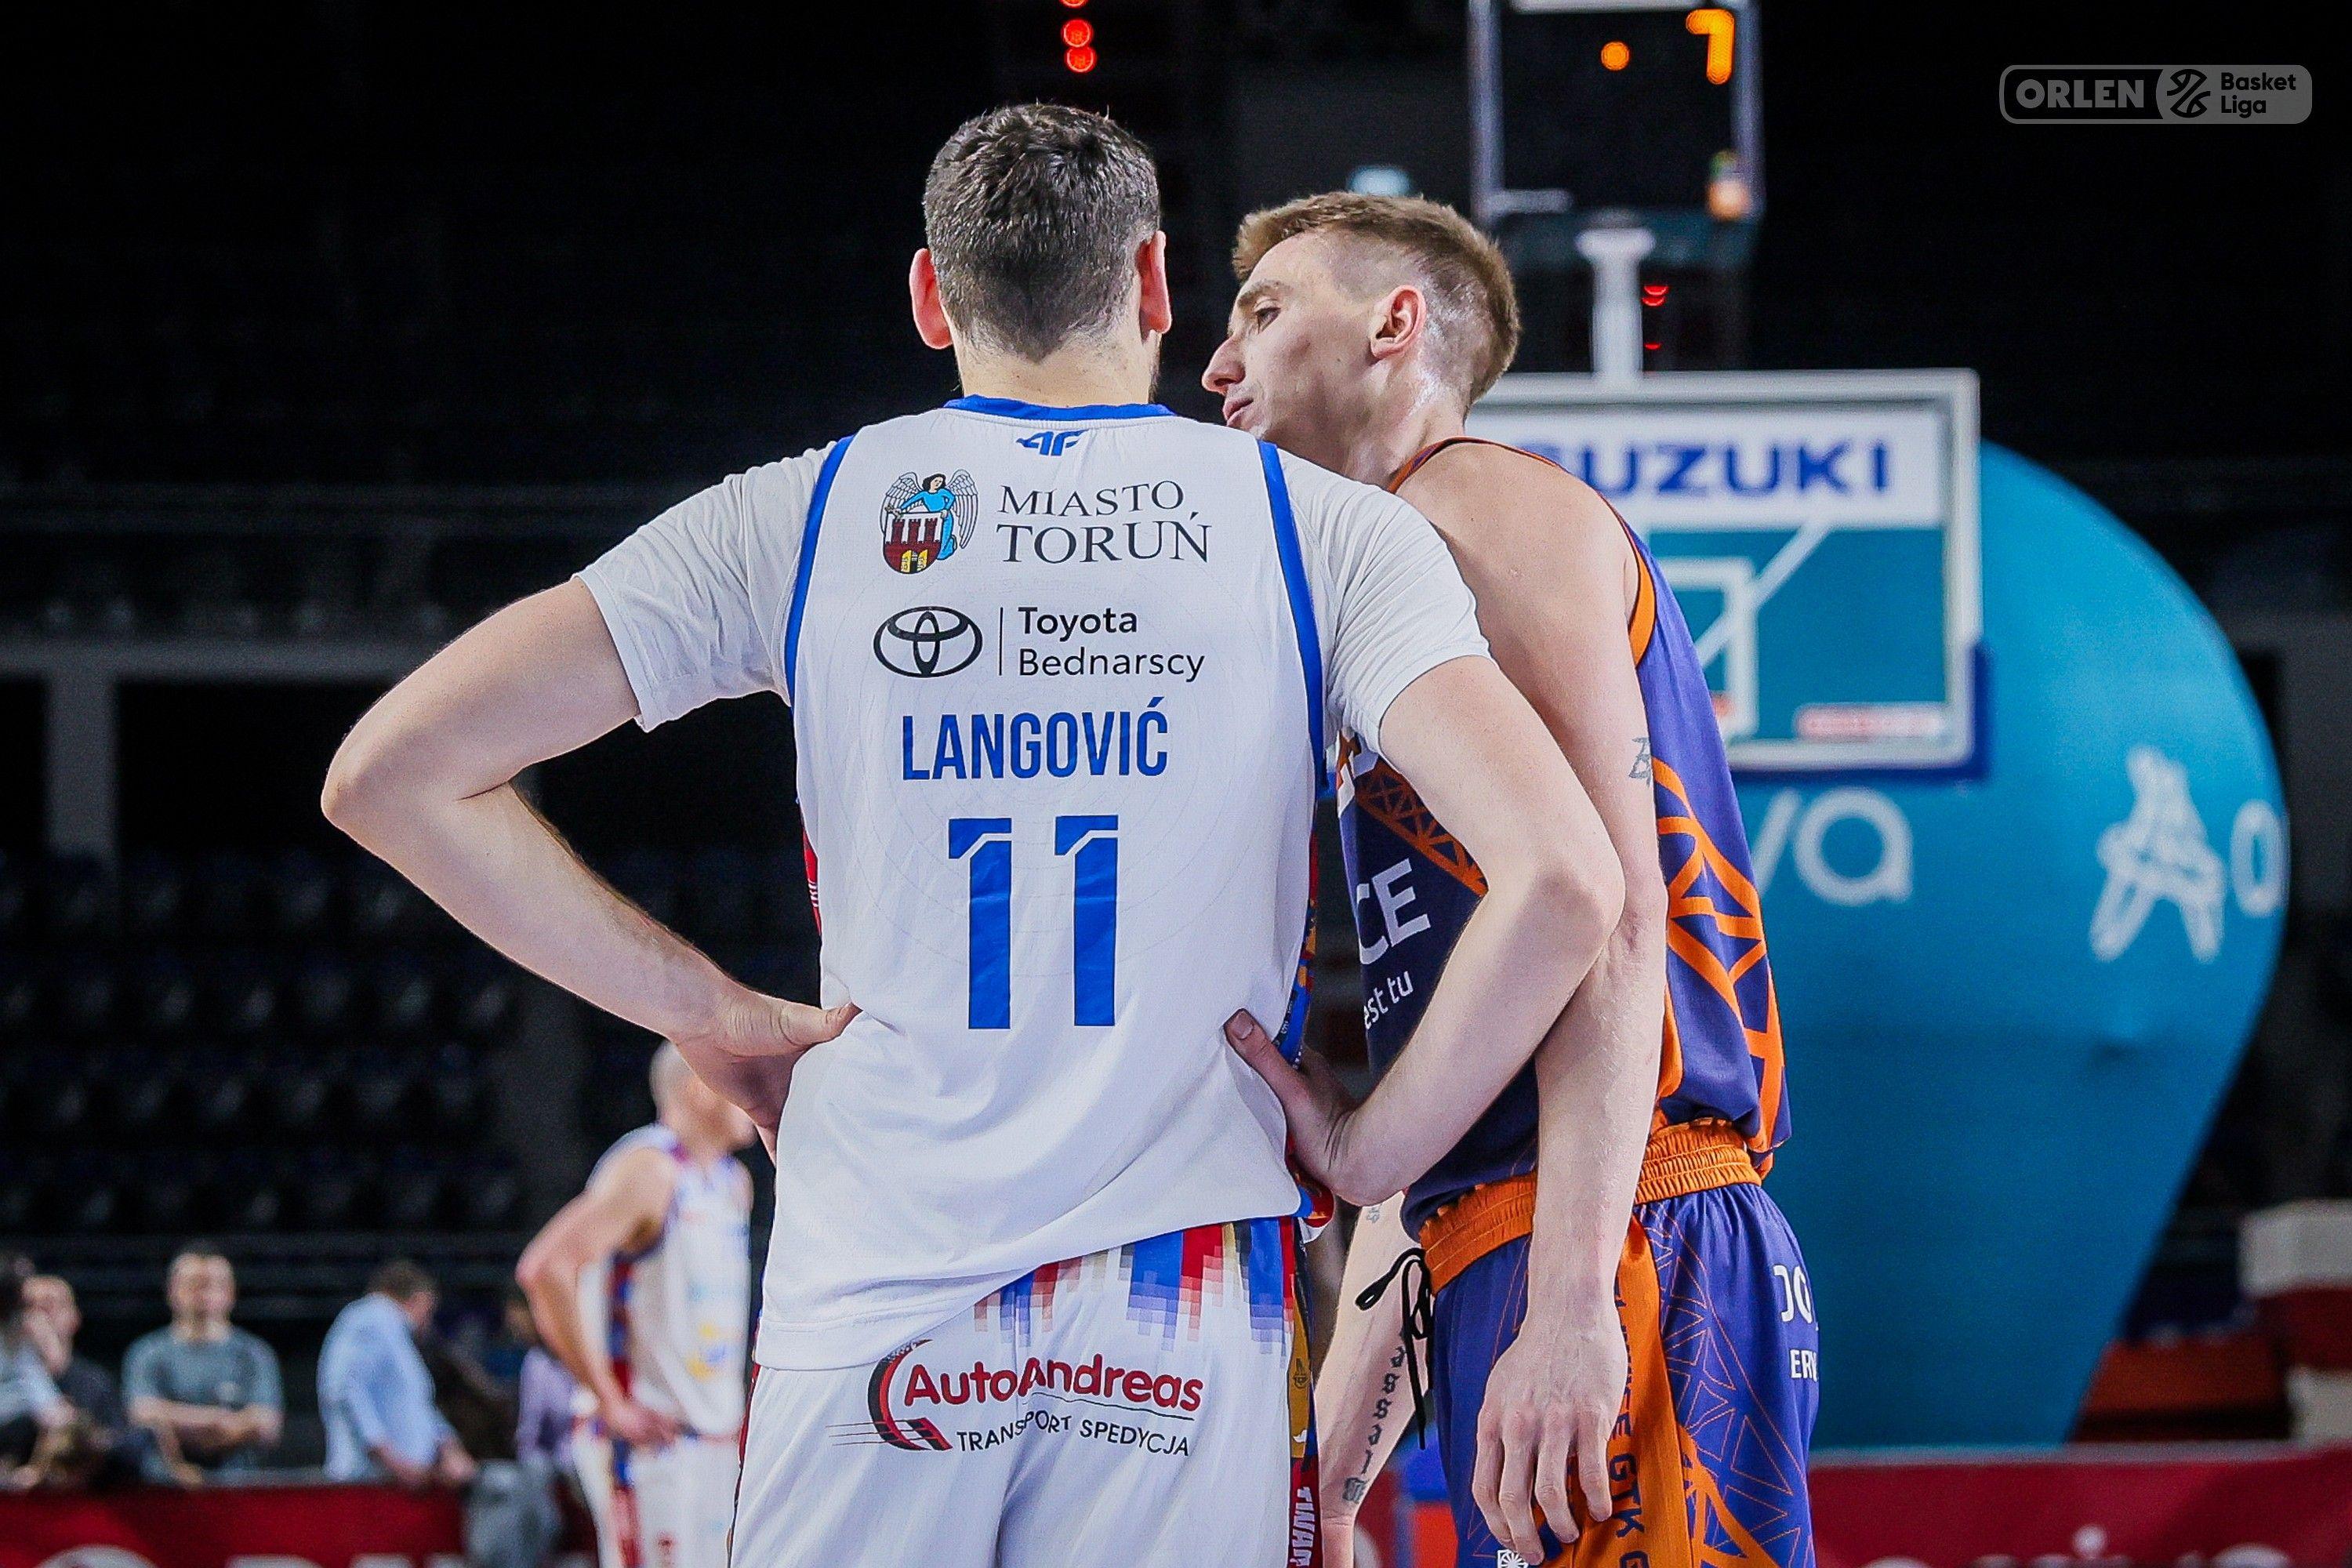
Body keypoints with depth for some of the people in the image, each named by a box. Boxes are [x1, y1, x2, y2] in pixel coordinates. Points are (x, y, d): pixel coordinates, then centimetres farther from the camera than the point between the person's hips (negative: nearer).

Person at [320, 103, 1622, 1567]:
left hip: (878, 1281, 1)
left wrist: (714, 1012, 6)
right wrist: (1364, 1161, 1)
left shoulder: (800, 516, 6)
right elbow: (1563, 881, -11)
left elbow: (392, 776, 2)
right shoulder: (1332, 530, 3)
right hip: (1188, 1306, 0)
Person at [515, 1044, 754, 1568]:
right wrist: (610, 1403, -22)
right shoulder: (648, 1169, -14)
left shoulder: (732, 1181, 15)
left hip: (715, 1441, 9)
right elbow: (544, 1269, -25)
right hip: (649, 1441, -9)